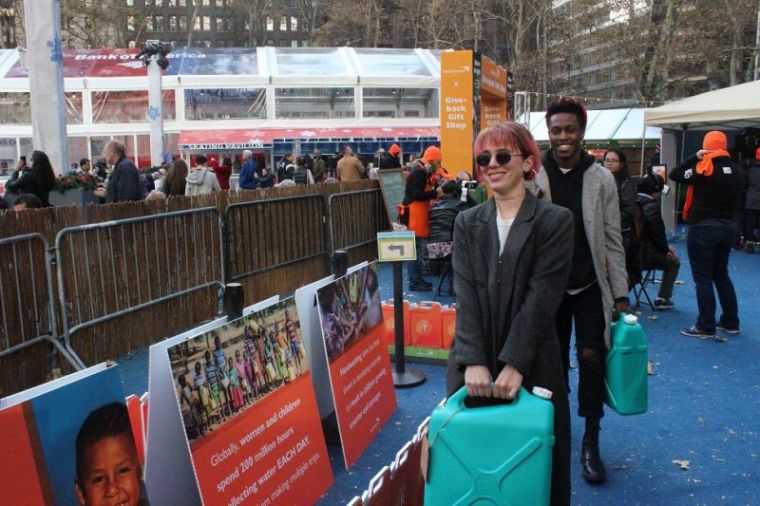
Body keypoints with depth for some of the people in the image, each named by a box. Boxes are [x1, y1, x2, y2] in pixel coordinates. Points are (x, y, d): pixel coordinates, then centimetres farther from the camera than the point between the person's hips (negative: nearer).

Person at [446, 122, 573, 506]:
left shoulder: (555, 221, -3)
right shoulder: (467, 222, 6)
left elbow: (541, 296, -11)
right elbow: (465, 295, -4)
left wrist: (514, 364, -19)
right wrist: (474, 361, -15)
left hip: (532, 363, -2)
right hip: (472, 362, 3)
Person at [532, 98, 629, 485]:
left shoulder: (601, 178, -3)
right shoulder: (534, 178, -3)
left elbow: (613, 240, -1)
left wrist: (621, 294, -3)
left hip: (591, 287, -1)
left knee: (591, 356, -6)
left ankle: (590, 442, 11)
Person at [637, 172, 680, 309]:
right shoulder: (652, 206, -15)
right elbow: (658, 233, -16)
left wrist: (665, 248, 17)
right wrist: (665, 250, 4)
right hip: (645, 254, -6)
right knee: (673, 262, 18)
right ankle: (662, 299, 15)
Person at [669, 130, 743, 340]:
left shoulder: (704, 168, -14)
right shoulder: (736, 171, 7)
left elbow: (674, 175, -11)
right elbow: (736, 195, 16)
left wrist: (695, 157, -6)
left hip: (703, 228, -7)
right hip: (728, 227, 7)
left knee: (703, 278, -2)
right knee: (722, 275, 18)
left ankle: (706, 327, 0)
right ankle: (731, 322, 24)